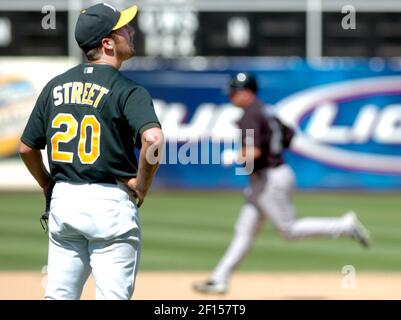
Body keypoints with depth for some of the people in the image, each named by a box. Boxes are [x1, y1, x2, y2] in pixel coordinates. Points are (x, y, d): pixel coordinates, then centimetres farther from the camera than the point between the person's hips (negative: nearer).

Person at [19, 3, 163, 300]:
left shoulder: (56, 86, 8)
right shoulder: (127, 91, -10)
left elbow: (27, 148, 12)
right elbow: (153, 138, -27)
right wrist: (142, 185, -12)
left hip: (62, 200, 6)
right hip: (111, 202, -6)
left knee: (59, 296, 10)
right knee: (112, 296, -3)